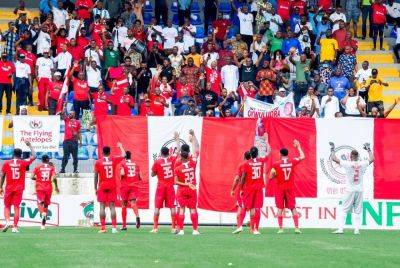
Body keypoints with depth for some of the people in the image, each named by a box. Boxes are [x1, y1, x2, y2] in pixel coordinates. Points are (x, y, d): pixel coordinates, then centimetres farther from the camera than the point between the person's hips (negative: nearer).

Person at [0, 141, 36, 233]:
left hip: (9, 188, 0)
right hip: (19, 188, 0)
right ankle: (15, 227, -4)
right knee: (16, 207, 1)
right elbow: (33, 156, 2)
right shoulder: (23, 163, -4)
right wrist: (30, 146, 12)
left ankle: (7, 221, -11)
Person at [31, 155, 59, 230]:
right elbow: (54, 178, -9)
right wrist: (56, 187, 3)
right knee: (46, 204, 10)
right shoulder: (51, 167, 3)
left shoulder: (38, 167, 3)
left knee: (40, 203, -4)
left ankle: (43, 213, -39)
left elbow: (32, 177, -4)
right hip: (49, 188, 2)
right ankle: (43, 224, 11)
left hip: (40, 188, -1)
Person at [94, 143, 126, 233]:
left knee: (102, 206, -1)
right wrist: (120, 146, 31)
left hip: (102, 186, -1)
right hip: (112, 186, 1)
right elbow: (123, 155, 15)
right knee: (112, 206, 2)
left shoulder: (98, 162, -2)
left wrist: (95, 188, 4)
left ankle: (103, 228, -6)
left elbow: (96, 176, -2)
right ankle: (114, 227, -5)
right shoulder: (114, 160, 0)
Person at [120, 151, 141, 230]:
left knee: (124, 205, 10)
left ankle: (124, 225, 15)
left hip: (125, 186, -2)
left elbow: (122, 173, -18)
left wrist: (120, 176, 3)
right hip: (134, 185, 2)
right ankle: (137, 216, -44)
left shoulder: (123, 164, -2)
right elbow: (139, 177, 10)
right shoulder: (135, 164, 10)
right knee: (133, 202, -11)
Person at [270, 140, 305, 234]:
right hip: (290, 188, 2)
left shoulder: (276, 164, -8)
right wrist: (298, 147, 26)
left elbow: (271, 177, -8)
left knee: (280, 208, 3)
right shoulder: (292, 162, -1)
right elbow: (302, 157, 16)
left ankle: (281, 228, -1)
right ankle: (296, 227, -1)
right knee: (293, 208, 5)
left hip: (280, 188, -2)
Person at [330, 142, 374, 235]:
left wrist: (332, 149, 8)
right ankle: (357, 230, 3)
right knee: (357, 211, 7)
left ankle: (340, 229, -5)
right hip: (359, 191, 3)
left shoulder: (348, 164, -11)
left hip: (349, 191, -3)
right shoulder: (363, 164, -2)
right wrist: (368, 149, 30)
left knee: (344, 211, 0)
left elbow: (334, 158, -7)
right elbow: (371, 159, 18)